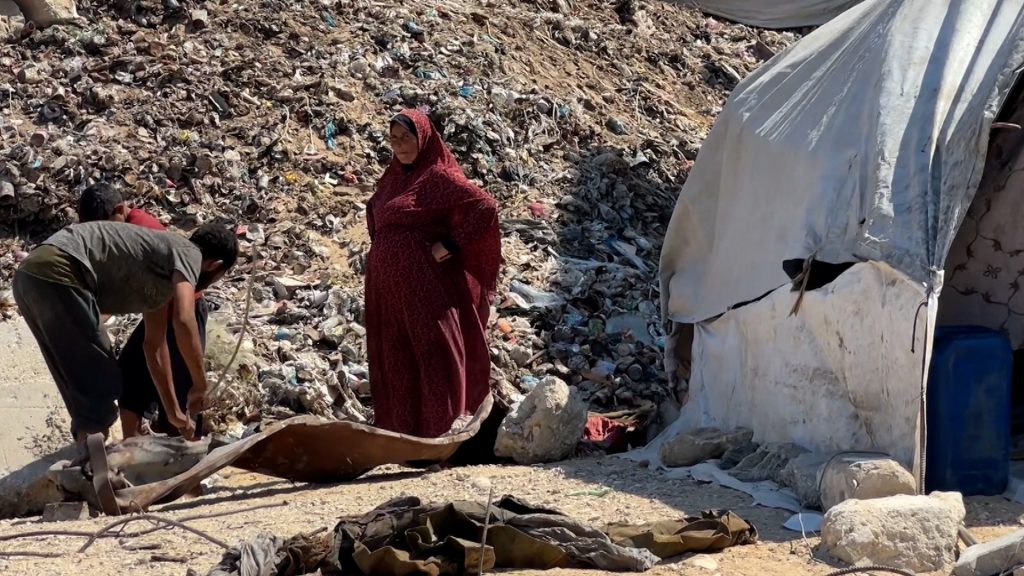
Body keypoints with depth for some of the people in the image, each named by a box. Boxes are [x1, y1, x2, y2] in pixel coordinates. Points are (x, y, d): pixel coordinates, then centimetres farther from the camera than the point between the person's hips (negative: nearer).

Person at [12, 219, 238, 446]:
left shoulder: (163, 275, 29)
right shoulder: (188, 253, 2)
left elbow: (154, 344, 36)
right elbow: (183, 320, -15)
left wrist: (173, 412, 39)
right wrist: (200, 386, -4)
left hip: (31, 276, 10)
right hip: (56, 275, -10)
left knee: (83, 381, 21)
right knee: (100, 383, -1)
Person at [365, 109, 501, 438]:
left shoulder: (439, 176, -8)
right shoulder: (394, 176, 14)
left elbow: (485, 206, -17)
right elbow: (376, 218, 31)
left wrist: (452, 244, -18)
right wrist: (379, 252, 14)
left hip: (427, 285, -8)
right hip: (389, 290, 8)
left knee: (432, 353, -5)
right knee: (395, 359, 10)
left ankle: (442, 433, -2)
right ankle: (399, 429, 17)